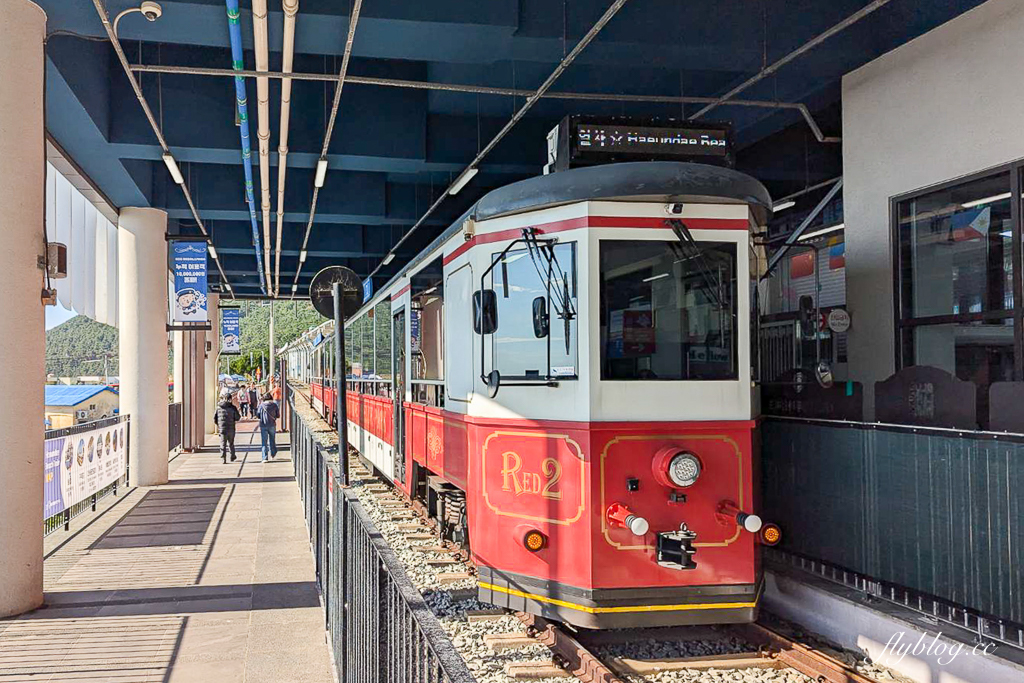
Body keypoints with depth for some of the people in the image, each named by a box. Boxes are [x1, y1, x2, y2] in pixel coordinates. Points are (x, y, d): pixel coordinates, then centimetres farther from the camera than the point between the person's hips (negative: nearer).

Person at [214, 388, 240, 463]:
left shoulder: (218, 407, -2)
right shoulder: (232, 407, -9)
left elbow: (215, 419, 2)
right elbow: (237, 418, -5)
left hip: (222, 429, 0)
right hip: (231, 429, 0)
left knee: (223, 444, 3)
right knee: (231, 443, 16)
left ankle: (223, 458, -5)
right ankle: (233, 457, 29)